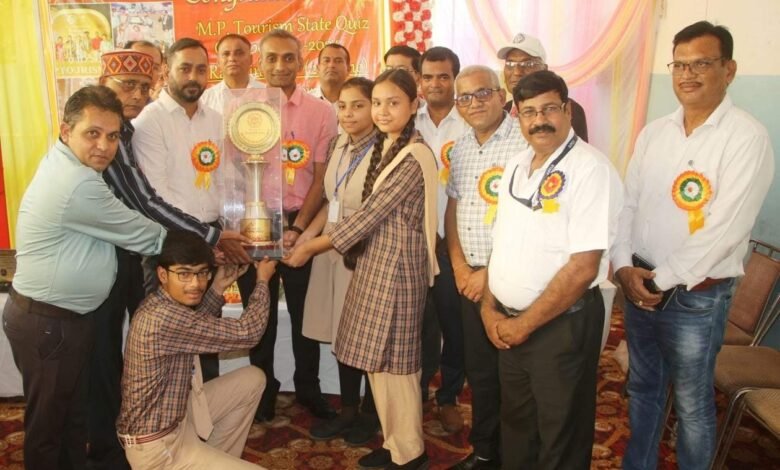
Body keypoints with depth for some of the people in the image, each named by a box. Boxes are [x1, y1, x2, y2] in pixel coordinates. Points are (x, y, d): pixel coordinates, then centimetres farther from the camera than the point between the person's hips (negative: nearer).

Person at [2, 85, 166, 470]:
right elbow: (144, 237, -21)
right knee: (49, 420, 12)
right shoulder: (77, 185, -28)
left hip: (64, 316, 10)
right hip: (47, 323, -10)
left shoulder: (66, 163, 2)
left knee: (73, 409, 25)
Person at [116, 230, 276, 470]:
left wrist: (217, 289, 6)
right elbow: (247, 332, -23)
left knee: (253, 378, 13)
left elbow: (195, 329, 18)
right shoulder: (165, 317, -30)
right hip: (158, 446, -9)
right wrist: (263, 280, -7)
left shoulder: (161, 304, -1)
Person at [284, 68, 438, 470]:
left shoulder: (414, 157, -16)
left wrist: (313, 246, -12)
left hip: (397, 265, -9)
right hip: (374, 261, 9)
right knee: (377, 359, 14)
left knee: (393, 361, 1)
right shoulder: (385, 149, 12)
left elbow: (369, 214, -18)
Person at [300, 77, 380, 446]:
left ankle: (370, 413, 29)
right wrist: (309, 232, 1)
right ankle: (348, 409, 32)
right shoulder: (337, 146, 7)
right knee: (341, 332, 14)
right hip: (332, 250, 7)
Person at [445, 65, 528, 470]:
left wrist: (491, 273, -13)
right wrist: (460, 266, 5)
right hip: (471, 277, 7)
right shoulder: (461, 148, 12)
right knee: (478, 370, 16)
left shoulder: (525, 143, -13)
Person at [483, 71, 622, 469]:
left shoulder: (591, 169, -17)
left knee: (561, 436, 12)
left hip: (563, 325, -7)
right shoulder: (515, 167, 7)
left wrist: (525, 324, -14)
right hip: (508, 324, 7)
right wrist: (490, 309, 2)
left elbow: (583, 268, -21)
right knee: (515, 425, 22)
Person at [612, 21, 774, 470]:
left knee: (692, 403, 10)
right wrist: (624, 266, -7)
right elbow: (629, 203, 6)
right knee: (643, 388, 20)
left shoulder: (747, 137, -13)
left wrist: (662, 280, -16)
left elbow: (726, 229, -19)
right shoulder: (654, 132, 6)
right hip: (638, 288, 6)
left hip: (696, 297, -5)